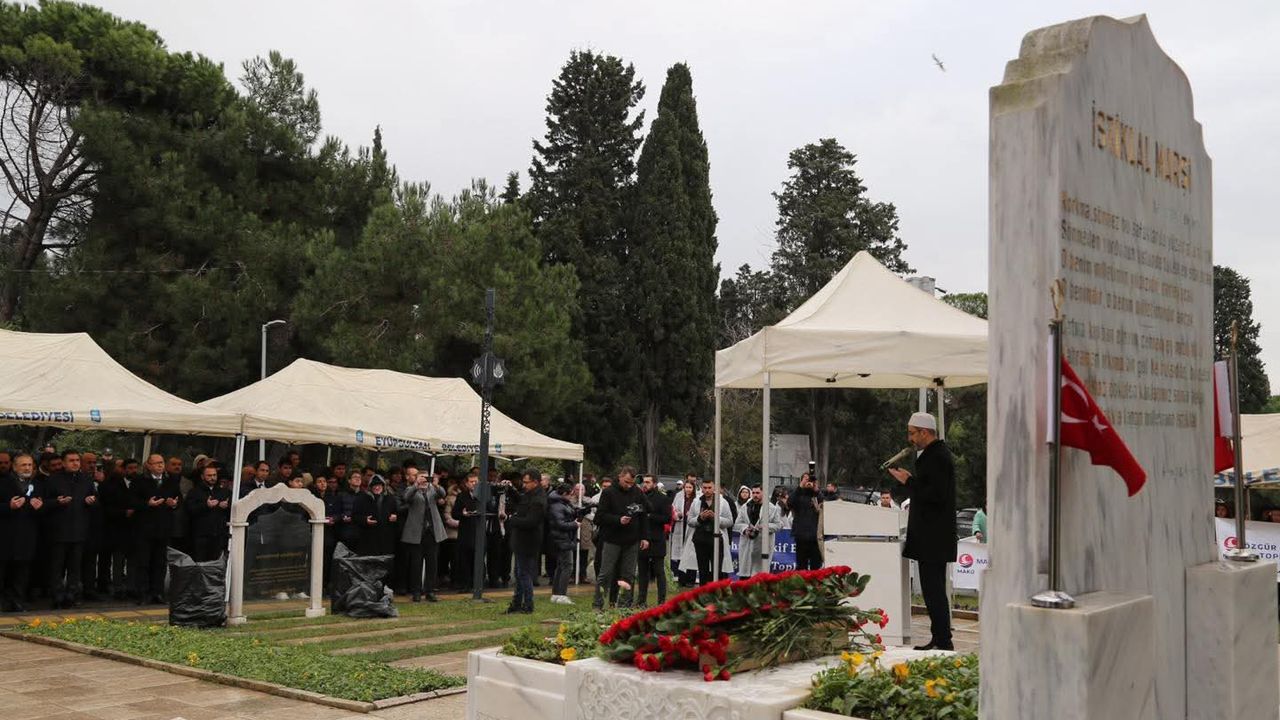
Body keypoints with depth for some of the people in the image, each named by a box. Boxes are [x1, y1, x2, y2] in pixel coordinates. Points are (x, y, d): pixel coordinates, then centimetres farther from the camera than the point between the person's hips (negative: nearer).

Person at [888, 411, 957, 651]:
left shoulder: (937, 457, -16)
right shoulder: (935, 454, 18)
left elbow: (936, 495, -23)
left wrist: (908, 481, -17)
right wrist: (911, 479, 13)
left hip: (933, 539, -11)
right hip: (931, 536, 11)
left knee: (933, 589, -9)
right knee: (933, 589, 14)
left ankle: (943, 642, -5)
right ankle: (939, 639, 20)